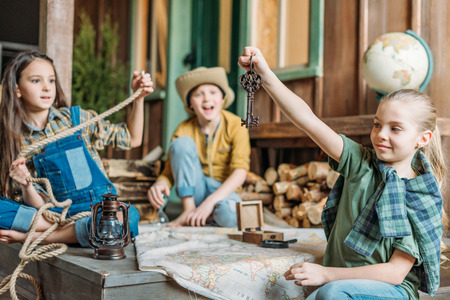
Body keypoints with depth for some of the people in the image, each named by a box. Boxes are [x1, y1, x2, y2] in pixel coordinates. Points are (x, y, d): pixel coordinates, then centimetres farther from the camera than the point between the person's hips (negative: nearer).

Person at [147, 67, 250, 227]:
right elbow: (169, 172, -8)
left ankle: (211, 218, -3)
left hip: (223, 190, -2)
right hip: (195, 188, 3)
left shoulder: (235, 125, -12)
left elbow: (240, 172, -21)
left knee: (230, 215, -40)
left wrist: (210, 201, -34)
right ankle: (189, 211, -19)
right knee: (182, 142, -23)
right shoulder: (184, 130, -8)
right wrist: (160, 184, -34)